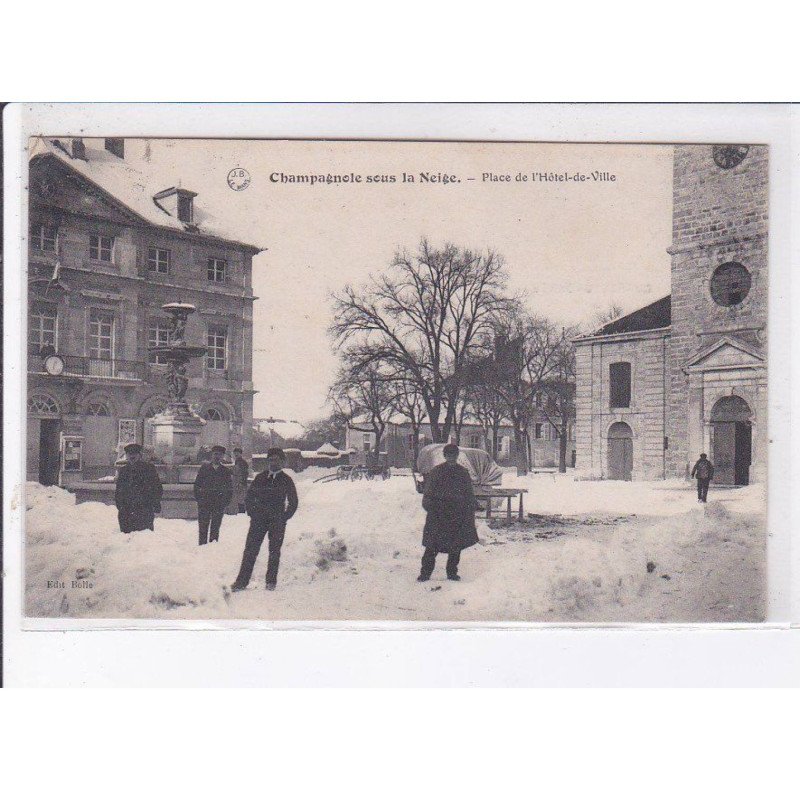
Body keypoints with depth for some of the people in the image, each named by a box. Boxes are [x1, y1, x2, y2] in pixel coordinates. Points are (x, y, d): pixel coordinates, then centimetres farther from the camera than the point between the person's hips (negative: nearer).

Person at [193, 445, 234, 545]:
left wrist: (225, 501, 0)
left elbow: (230, 488, 10)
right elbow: (197, 484, 7)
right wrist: (198, 498, -2)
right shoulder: (204, 468, 7)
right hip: (204, 503, 0)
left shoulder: (225, 471, 7)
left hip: (219, 505, 0)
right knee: (203, 528, -2)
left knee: (215, 529, 0)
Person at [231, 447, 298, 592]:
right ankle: (242, 581, 0)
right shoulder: (260, 478, 7)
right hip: (259, 519, 1)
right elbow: (249, 497, 13)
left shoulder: (286, 480, 3)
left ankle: (271, 581, 13)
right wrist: (252, 513, 1)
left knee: (274, 551, 5)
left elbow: (293, 502, 8)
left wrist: (284, 518, 0)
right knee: (250, 550, -3)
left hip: (277, 522, -1)